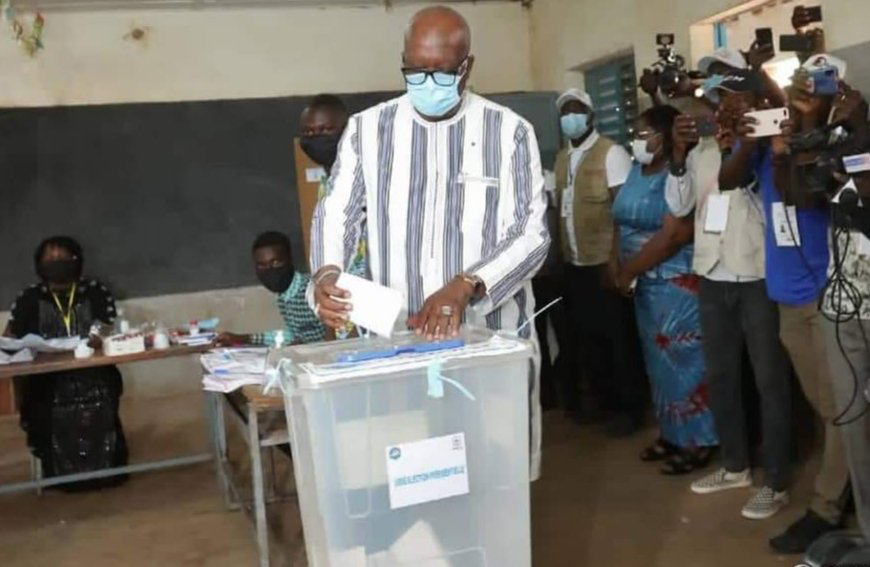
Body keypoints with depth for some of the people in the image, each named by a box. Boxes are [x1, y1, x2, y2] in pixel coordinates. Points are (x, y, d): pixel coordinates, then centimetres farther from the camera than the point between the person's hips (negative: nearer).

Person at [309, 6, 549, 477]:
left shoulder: (510, 132, 0)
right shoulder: (368, 129, 5)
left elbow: (533, 233, -5)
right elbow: (335, 213, 5)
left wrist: (465, 286, -22)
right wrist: (326, 274, -18)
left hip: (489, 333, -1)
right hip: (393, 335, 1)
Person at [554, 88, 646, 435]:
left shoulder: (611, 153, -9)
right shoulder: (562, 158, 13)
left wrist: (618, 260, -18)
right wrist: (562, 255, 11)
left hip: (606, 261, -7)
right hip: (575, 264, 7)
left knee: (619, 338, 3)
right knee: (586, 336, 14)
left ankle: (629, 407, 16)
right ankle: (604, 401, 29)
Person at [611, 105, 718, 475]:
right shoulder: (637, 171, 10)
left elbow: (673, 235, -22)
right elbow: (624, 224, 11)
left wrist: (628, 271, -14)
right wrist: (620, 267, -4)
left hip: (677, 281, -8)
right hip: (647, 282, 8)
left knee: (683, 358, -2)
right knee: (661, 358, 15)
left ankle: (698, 441, 10)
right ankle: (672, 434, 27)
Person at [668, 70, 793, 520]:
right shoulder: (701, 148, 7)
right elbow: (679, 204, 3)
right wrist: (678, 154, -9)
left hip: (759, 278, -6)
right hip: (713, 277, 6)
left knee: (769, 380, 2)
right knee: (720, 375, 15)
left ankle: (776, 482, 13)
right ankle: (735, 465, 31)